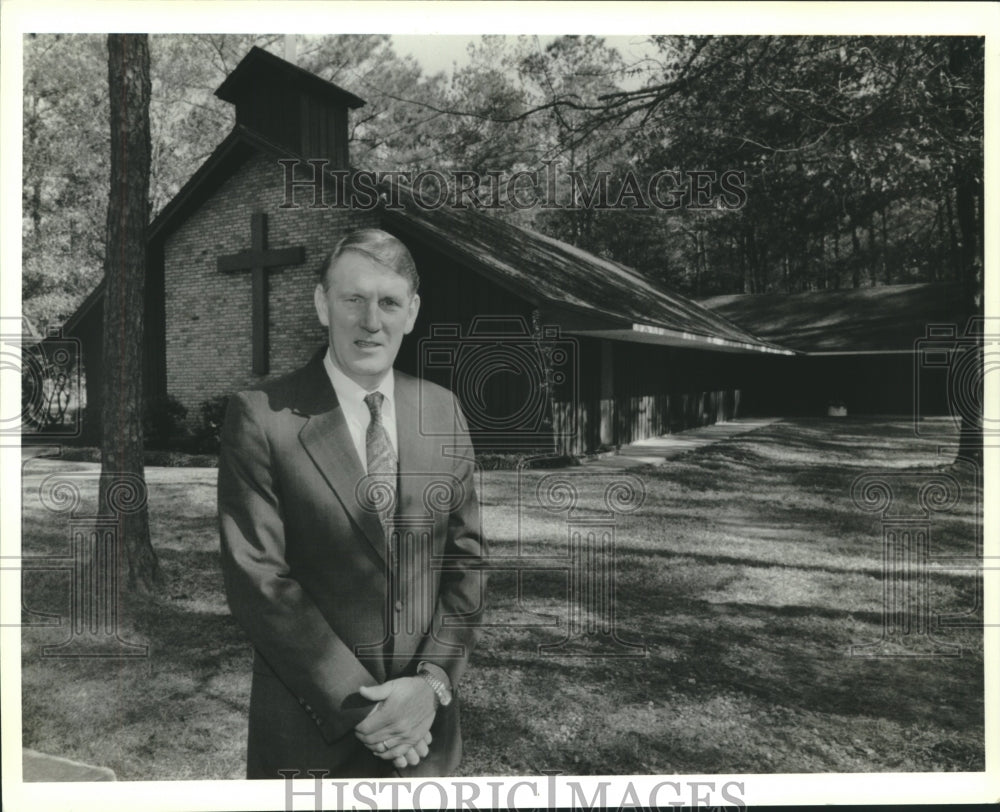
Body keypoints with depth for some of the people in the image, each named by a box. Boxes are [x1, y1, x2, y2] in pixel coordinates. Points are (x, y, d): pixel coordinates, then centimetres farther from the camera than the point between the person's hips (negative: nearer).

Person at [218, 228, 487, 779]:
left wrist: (434, 679, -9)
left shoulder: (443, 412, -1)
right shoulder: (260, 417, -12)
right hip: (310, 728, -3)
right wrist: (356, 705, -15)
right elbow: (258, 579, -15)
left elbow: (467, 558, 1)